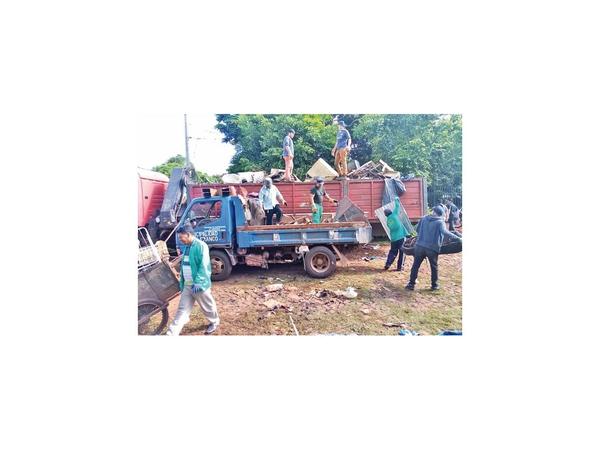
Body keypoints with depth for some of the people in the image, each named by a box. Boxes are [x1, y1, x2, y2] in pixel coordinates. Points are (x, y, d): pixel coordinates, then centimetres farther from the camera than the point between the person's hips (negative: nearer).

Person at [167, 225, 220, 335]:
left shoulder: (201, 246, -17)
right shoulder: (187, 247, 11)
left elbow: (204, 266, -21)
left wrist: (198, 282, -23)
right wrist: (181, 281, 20)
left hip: (199, 285, -7)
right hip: (187, 285, 8)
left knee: (207, 306, 12)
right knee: (182, 309, 8)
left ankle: (214, 322, 35)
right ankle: (172, 333, 9)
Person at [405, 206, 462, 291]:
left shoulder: (424, 218, 8)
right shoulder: (440, 222, -5)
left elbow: (417, 229, 16)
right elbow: (445, 232, -23)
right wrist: (458, 238, -23)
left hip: (420, 246, 3)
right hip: (432, 248, -3)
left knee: (415, 265, 10)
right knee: (434, 267, 15)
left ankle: (411, 284, 12)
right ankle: (434, 285, 22)